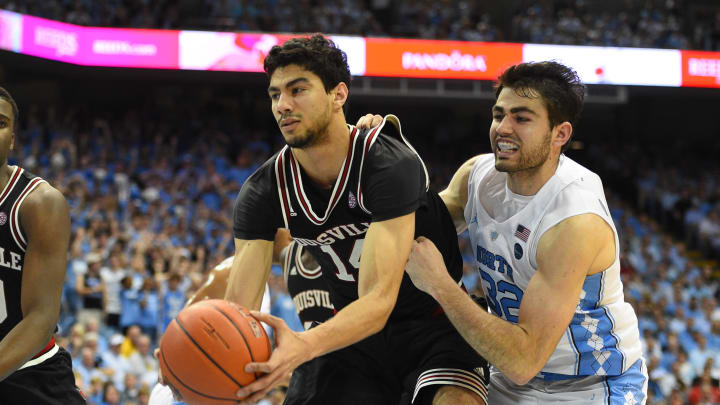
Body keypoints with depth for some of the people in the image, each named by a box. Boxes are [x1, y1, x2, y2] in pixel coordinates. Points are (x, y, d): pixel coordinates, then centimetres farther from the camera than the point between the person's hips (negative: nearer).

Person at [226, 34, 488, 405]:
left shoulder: (390, 165, -26)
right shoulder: (263, 193, -10)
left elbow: (379, 299, -35)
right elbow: (239, 309, -15)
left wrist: (303, 346, -54)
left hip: (434, 322, -5)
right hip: (351, 332, 5)